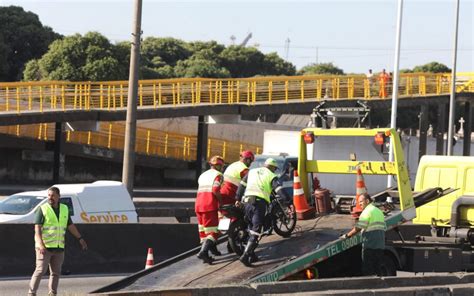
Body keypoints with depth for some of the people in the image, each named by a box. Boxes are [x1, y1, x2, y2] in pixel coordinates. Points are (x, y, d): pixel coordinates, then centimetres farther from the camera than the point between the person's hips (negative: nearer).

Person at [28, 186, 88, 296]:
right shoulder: (43, 209, -5)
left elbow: (70, 226, 20)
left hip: (58, 248, 5)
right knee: (40, 270, -11)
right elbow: (37, 228, -12)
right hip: (44, 247, -5)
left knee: (56, 272, 6)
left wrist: (80, 239, 17)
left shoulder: (64, 209, 10)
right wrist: (41, 245, -23)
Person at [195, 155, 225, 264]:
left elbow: (202, 190, 18)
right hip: (210, 206, -7)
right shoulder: (218, 175, -1)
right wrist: (221, 200, -2)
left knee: (203, 232, 14)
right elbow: (215, 190, -16)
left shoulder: (202, 175, 23)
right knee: (213, 232, -5)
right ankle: (203, 252, -24)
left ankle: (205, 255, 13)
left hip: (198, 206, 7)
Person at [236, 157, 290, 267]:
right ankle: (245, 255, -20)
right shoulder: (271, 176, 10)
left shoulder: (252, 172, 22)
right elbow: (279, 189, -4)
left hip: (247, 201, 5)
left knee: (251, 228, 19)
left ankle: (251, 255, 17)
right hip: (260, 203, -5)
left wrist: (238, 199, 23)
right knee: (256, 232, -7)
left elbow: (242, 185, 19)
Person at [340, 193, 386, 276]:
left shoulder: (367, 211, -9)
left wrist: (347, 235, -3)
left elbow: (358, 228, -14)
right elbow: (383, 229, 22)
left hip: (370, 246, -8)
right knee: (377, 270, 12)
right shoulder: (379, 212, 19)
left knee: (368, 271, -5)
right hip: (380, 246, 8)